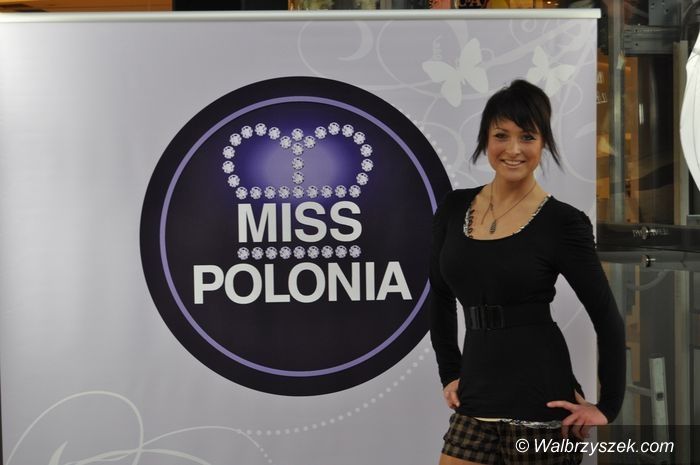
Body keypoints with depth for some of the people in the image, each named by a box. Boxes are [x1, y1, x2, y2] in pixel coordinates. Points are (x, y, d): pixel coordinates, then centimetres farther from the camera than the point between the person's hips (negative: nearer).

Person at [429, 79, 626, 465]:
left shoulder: (562, 221, -8)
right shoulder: (454, 208, 6)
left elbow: (607, 319, -3)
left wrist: (608, 406, -2)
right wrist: (450, 375, 14)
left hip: (539, 400, -4)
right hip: (475, 398, 4)